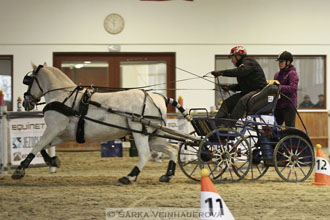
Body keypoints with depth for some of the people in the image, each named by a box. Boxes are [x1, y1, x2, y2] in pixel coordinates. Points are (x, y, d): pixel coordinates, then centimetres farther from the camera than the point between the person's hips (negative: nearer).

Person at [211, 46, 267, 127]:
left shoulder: (249, 62, -9)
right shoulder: (242, 65, 20)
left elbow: (239, 72, -30)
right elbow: (241, 86, 20)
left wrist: (221, 72, -32)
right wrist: (230, 87, 3)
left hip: (259, 91, -10)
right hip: (247, 92, 10)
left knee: (242, 101, -35)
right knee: (227, 102, -7)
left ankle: (227, 125, -42)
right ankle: (216, 123, -17)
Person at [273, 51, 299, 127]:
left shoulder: (292, 74, -5)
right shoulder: (277, 74, 18)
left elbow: (293, 88, -19)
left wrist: (279, 87, -24)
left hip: (289, 106, -7)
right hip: (278, 106, 7)